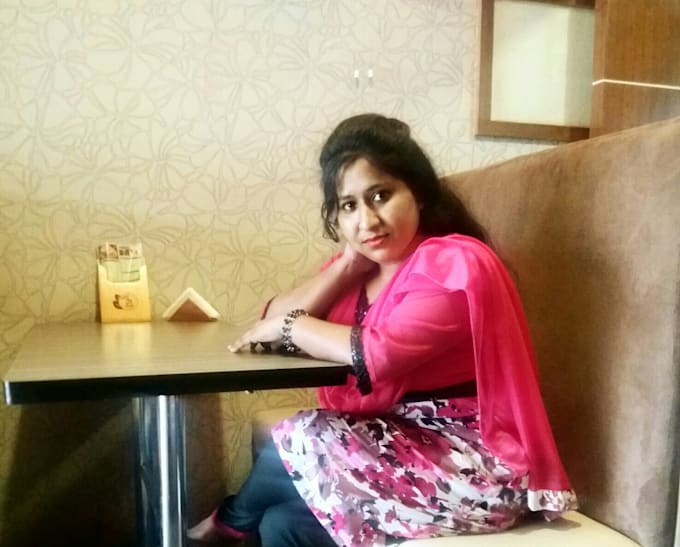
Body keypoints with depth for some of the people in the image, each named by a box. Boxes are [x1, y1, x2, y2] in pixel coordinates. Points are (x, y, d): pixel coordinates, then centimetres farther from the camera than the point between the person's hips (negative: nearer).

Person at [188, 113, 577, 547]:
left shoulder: (455, 263, -17)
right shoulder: (363, 264, 6)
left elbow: (377, 354, -28)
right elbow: (276, 318, 1)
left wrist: (290, 327, -12)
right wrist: (347, 264, -12)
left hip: (474, 464, -7)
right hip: (407, 444, 7)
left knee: (293, 447, -13)